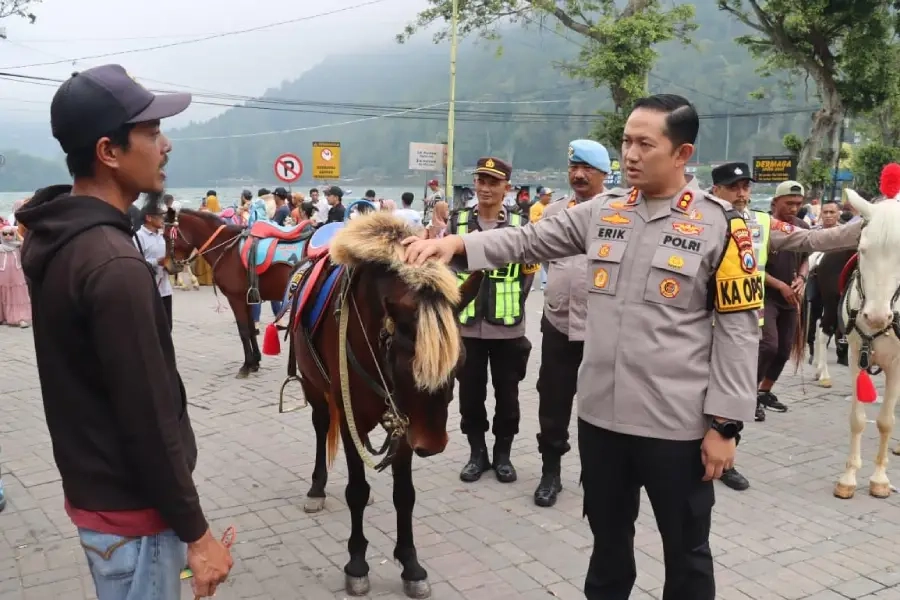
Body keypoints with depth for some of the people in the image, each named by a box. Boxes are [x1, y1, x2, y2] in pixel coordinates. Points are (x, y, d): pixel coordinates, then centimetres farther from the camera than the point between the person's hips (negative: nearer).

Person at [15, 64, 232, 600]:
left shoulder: (53, 237, 2)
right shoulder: (113, 264, -28)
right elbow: (148, 418, -26)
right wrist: (195, 532, -16)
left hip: (90, 486, 9)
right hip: (130, 508, -9)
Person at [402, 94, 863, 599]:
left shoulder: (719, 224, -8)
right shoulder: (602, 213, 4)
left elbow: (739, 330, -8)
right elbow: (527, 240, 7)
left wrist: (725, 424, -10)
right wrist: (455, 243, -8)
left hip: (677, 424, -4)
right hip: (601, 416, 4)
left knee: (685, 549, 15)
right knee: (608, 537, 22)